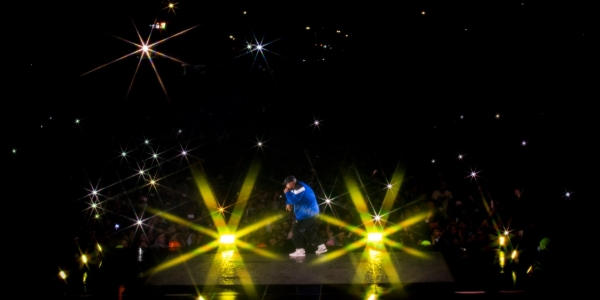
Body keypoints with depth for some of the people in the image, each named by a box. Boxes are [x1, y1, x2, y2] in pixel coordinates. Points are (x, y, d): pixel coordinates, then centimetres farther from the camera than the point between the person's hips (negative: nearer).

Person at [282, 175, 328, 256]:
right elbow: (292, 197, 25)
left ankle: (300, 250, -7)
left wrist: (287, 192, -13)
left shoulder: (299, 188, -22)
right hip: (311, 213, 11)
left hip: (308, 214, -11)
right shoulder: (296, 188, 11)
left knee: (296, 229, -8)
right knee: (309, 231, 19)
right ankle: (321, 246, 24)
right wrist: (288, 203, 6)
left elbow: (293, 200, -27)